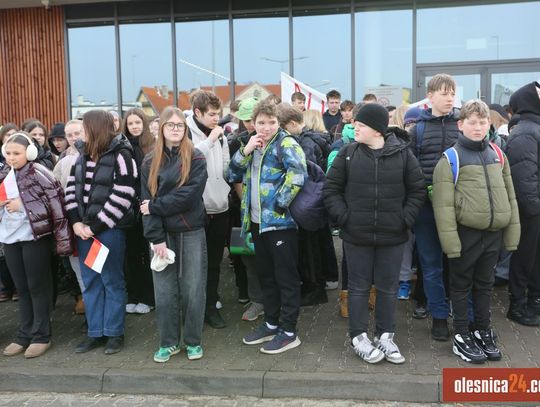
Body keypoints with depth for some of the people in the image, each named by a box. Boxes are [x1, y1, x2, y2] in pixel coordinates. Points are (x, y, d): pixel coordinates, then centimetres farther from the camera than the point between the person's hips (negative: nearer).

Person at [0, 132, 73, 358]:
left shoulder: (38, 173, -11)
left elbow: (55, 202, -16)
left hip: (34, 236, -6)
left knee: (38, 287, 3)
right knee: (21, 288, 14)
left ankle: (41, 336, 14)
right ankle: (25, 335, 23)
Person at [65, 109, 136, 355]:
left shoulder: (120, 155, -10)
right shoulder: (83, 155, 11)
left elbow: (122, 197, -16)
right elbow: (71, 188, 11)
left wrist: (95, 226, -14)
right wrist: (76, 222, -3)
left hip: (110, 229, -7)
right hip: (83, 228, 7)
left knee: (112, 280, 4)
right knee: (90, 281, 12)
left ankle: (114, 333, 16)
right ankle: (95, 333, 23)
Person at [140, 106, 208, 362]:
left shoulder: (196, 159, -2)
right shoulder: (151, 162, 6)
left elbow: (189, 195, -16)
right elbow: (147, 202, -2)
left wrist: (155, 205, -12)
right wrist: (156, 238, -11)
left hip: (191, 233, -2)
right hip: (162, 234, 2)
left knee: (192, 289, 4)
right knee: (164, 291, 6)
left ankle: (193, 341, 19)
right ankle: (168, 342, 20)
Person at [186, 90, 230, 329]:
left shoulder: (219, 134, 10)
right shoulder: (186, 133, -7)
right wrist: (209, 141, -16)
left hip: (219, 207, 5)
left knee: (214, 262, 13)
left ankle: (211, 307, 25)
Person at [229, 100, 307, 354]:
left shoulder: (286, 144, -10)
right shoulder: (253, 146, 13)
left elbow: (298, 174, -25)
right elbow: (233, 174, 8)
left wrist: (280, 203, -21)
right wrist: (245, 150, -5)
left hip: (280, 221, -8)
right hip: (257, 220, 8)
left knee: (286, 277, 1)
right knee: (265, 275, 16)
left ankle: (289, 331, 10)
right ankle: (271, 323, 30)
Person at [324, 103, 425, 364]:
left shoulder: (402, 153, -3)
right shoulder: (348, 153, -2)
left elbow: (417, 189, 4)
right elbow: (331, 189, 2)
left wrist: (405, 218, -5)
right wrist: (343, 217, -8)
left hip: (392, 235, 0)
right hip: (356, 235, 0)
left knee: (388, 287, 11)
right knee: (359, 287, 9)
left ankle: (385, 336, 25)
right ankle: (358, 337, 21)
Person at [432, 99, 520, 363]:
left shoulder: (498, 155, 9)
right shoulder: (451, 158, -8)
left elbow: (509, 197, 12)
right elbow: (443, 204, -12)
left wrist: (512, 233, 8)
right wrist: (450, 240, -16)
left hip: (494, 233, 5)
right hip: (466, 233, -5)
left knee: (485, 284, 17)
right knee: (462, 285, 9)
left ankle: (483, 331, 32)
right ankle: (461, 336, 22)